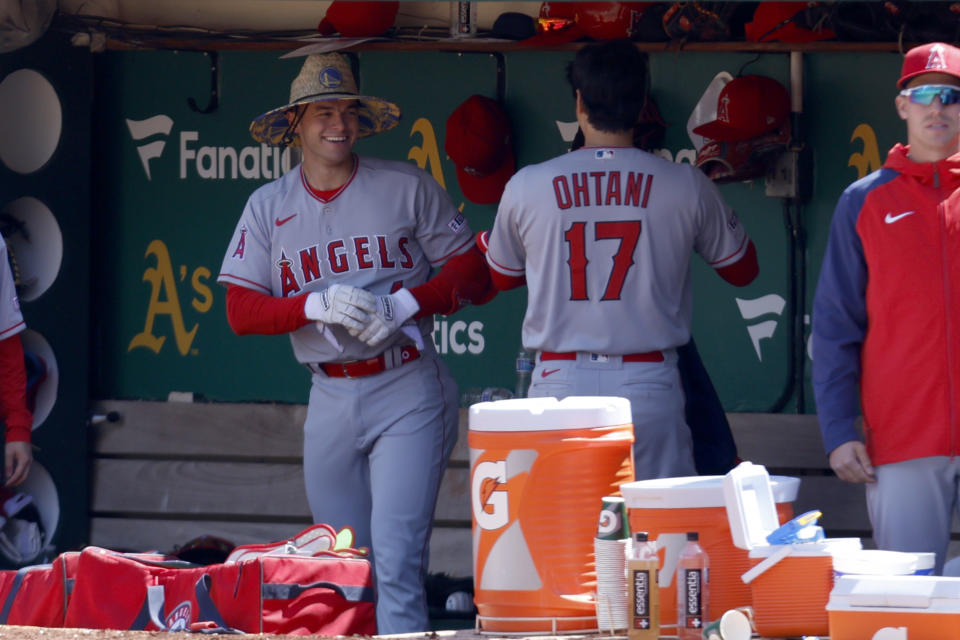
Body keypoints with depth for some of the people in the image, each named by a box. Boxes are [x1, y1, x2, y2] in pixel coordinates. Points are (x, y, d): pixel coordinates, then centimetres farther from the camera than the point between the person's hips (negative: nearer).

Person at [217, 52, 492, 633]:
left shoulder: (407, 187, 1)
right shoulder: (268, 207, 8)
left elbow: (473, 272, 1)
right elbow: (241, 312, 1)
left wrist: (405, 305, -15)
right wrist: (315, 306, -16)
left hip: (408, 393, -4)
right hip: (331, 399, 4)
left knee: (396, 555, -15)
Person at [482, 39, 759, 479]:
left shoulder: (525, 188, 1)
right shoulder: (686, 187, -1)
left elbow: (501, 277, 20)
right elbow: (742, 269, 16)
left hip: (560, 380, 1)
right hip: (648, 383, -1)